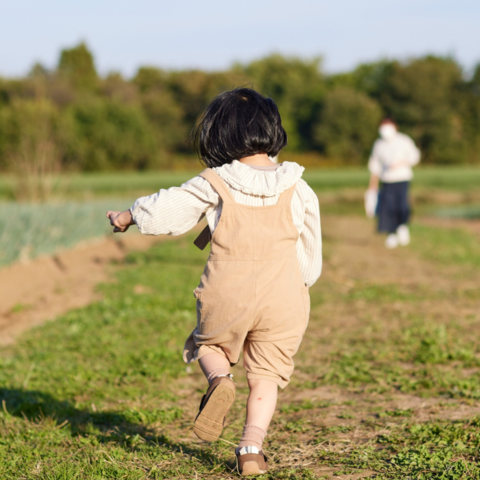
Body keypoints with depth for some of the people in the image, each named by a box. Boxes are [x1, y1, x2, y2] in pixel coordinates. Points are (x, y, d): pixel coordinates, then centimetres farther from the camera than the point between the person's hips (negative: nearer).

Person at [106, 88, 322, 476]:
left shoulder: (214, 184, -4)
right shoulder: (296, 188, 2)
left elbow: (168, 209, 2)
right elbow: (310, 250, 8)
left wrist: (127, 217, 20)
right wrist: (302, 283, 25)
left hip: (227, 293, -1)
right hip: (282, 297, 1)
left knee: (209, 343, 26)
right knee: (267, 373, 12)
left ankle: (219, 380, -7)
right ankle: (252, 449, -1)